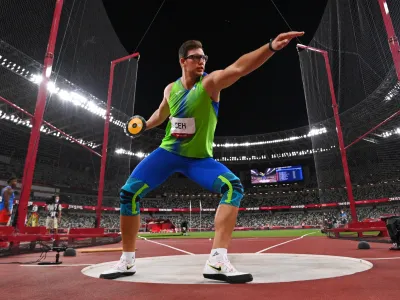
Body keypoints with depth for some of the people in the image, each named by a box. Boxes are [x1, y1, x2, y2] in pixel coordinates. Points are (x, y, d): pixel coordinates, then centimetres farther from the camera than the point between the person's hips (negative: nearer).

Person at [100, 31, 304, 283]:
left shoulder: (211, 82, -13)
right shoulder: (170, 89, 0)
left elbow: (238, 68, -33)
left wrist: (271, 46, -47)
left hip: (199, 158, -2)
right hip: (168, 153, 3)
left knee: (234, 187, -28)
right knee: (128, 194, -6)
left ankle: (217, 261, -23)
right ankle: (127, 261, 12)